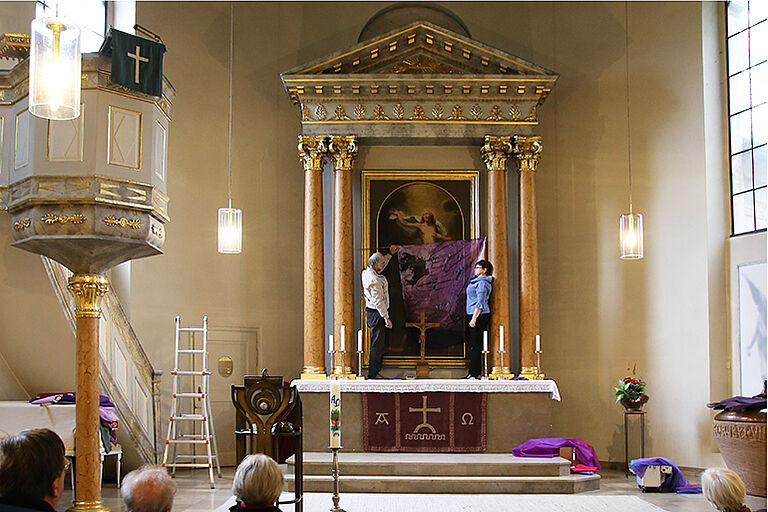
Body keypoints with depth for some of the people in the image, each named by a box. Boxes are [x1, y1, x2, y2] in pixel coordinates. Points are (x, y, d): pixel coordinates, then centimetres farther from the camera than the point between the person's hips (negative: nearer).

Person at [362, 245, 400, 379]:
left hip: (372, 312, 10)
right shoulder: (374, 280, -22)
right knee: (377, 344, -5)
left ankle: (375, 372, 20)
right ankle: (373, 374, -2)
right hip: (376, 313, -10)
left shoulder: (367, 272, 7)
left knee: (378, 344, 15)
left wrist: (390, 253, 31)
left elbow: (381, 266, 30)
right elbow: (378, 301, -24)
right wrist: (386, 318, -23)